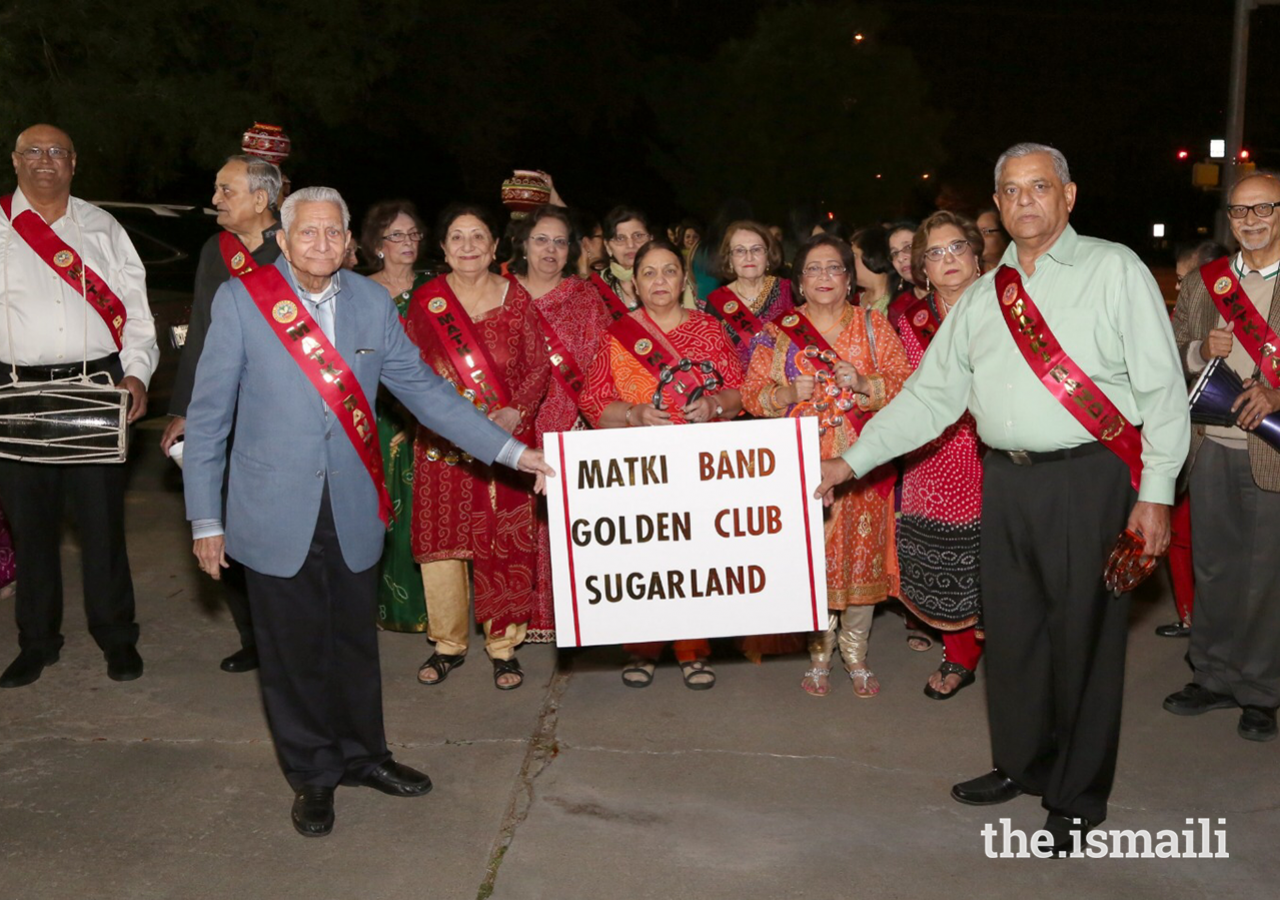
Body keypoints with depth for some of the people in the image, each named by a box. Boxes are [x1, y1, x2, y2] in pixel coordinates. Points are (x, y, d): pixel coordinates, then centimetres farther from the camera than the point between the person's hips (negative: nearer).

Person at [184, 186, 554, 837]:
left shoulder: (372, 304, 2)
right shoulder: (241, 299, -7)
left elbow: (422, 388, 6)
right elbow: (208, 414, -4)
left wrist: (511, 451, 1)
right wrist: (206, 519, -5)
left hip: (352, 510, 3)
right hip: (275, 515, -2)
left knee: (354, 642, 16)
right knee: (293, 650, 10)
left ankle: (361, 753, 38)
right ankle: (313, 774, 31)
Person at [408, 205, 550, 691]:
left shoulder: (516, 297, 2)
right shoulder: (426, 299, 3)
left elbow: (540, 366, 2)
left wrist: (515, 412, -13)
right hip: (441, 441, 1)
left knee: (504, 541, 2)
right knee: (441, 537, 5)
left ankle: (503, 645, 16)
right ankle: (449, 643, 21)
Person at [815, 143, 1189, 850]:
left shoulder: (1116, 270, 0)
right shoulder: (982, 296, 14)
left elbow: (1162, 388, -3)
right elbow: (930, 395, 14)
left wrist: (1155, 494, -9)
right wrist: (852, 462, 8)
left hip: (1088, 479, -4)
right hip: (1005, 480, 5)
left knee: (1083, 633, 2)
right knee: (1010, 626, 12)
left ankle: (1077, 796, 19)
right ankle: (1023, 764, 32)